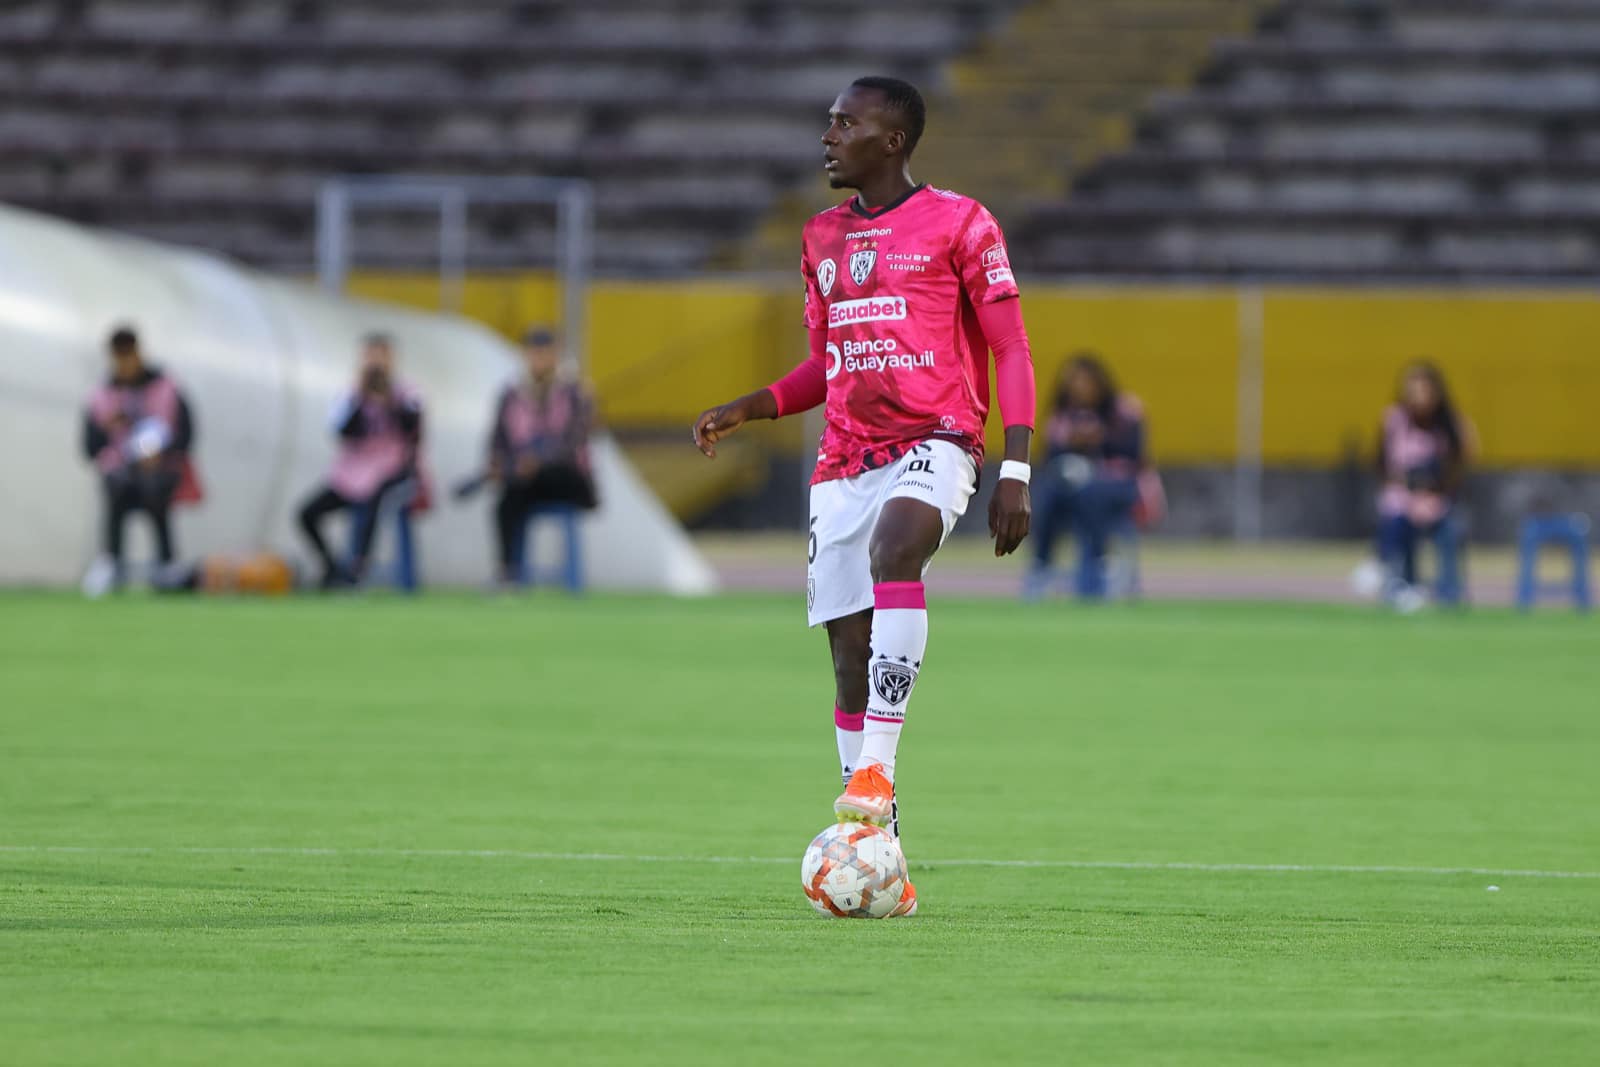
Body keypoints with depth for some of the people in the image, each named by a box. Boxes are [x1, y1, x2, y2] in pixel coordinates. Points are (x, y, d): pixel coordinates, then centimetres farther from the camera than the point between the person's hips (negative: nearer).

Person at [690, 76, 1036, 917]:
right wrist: (745, 410, 9)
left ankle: (876, 768, -41)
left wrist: (1016, 472, -10)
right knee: (851, 653, 0)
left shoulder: (958, 224, -1)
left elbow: (1011, 352, -2)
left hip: (933, 440, -6)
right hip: (844, 461, 6)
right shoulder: (823, 238, 17)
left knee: (893, 548, -37)